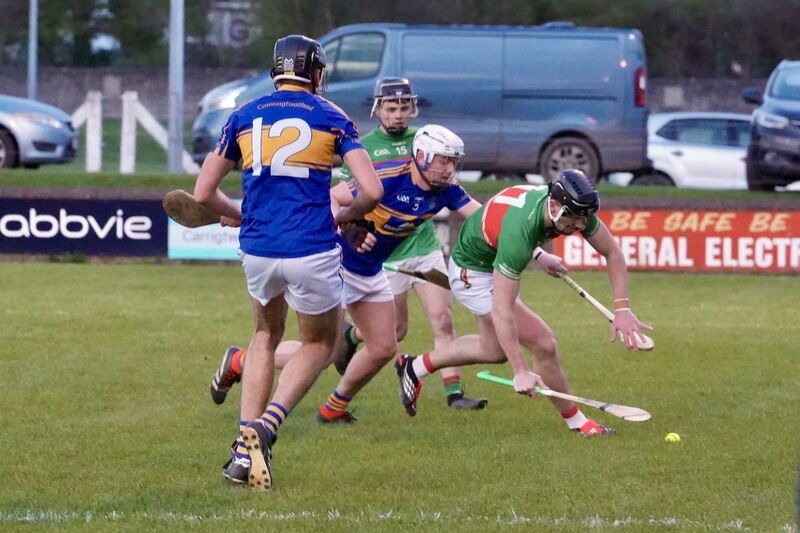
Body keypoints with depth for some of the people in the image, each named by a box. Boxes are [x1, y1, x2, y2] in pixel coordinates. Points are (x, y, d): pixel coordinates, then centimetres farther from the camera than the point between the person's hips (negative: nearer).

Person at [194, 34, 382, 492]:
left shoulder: (244, 118, 9)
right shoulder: (331, 118, 2)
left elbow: (203, 194, 11)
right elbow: (372, 191, -7)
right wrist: (347, 216, 14)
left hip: (258, 251, 3)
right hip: (312, 251, -3)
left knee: (267, 336, 29)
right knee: (320, 343, 21)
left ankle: (245, 449, 15)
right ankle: (267, 424, -4)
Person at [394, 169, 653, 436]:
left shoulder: (575, 208, -22)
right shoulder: (518, 233, -42)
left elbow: (612, 252, -7)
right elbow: (502, 310, -39)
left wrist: (622, 308, -16)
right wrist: (520, 372, -39)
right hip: (473, 275, -9)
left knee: (494, 349, 25)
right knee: (543, 343, -14)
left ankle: (415, 367, 43)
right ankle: (576, 421, 5)